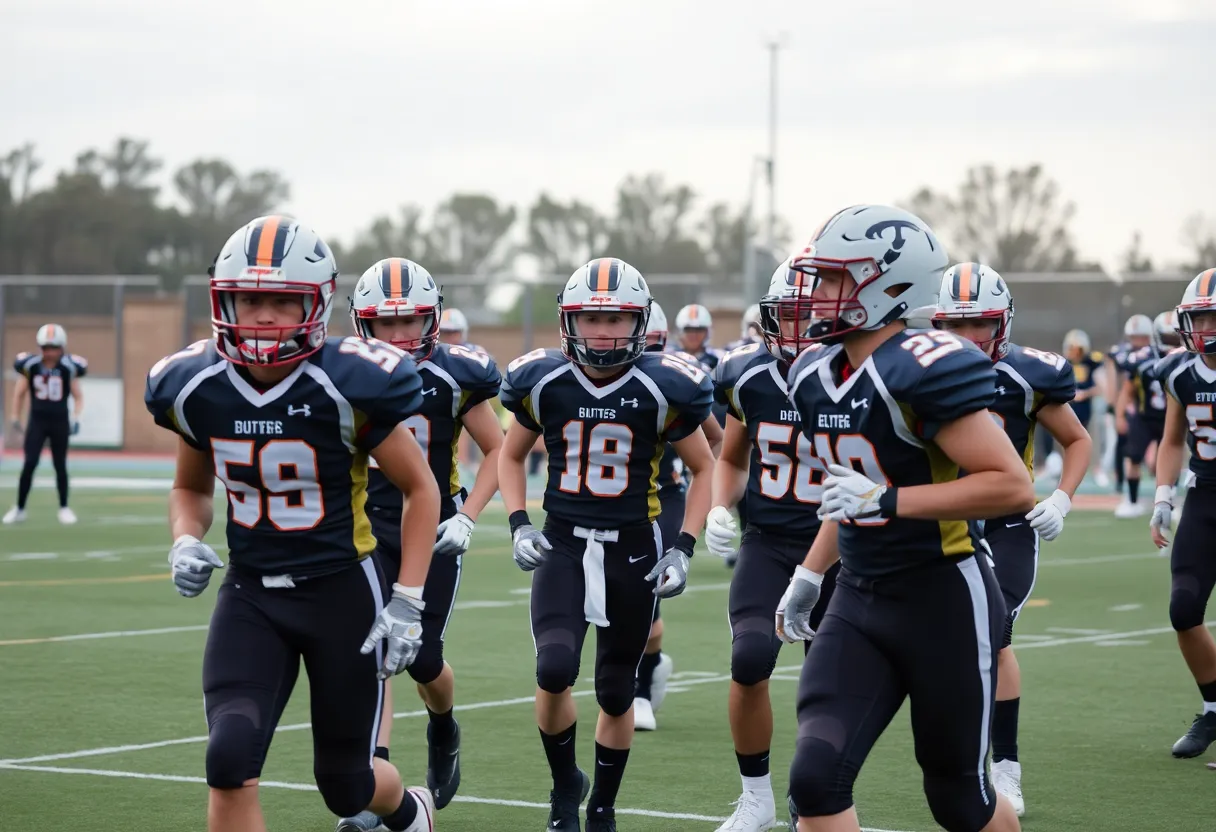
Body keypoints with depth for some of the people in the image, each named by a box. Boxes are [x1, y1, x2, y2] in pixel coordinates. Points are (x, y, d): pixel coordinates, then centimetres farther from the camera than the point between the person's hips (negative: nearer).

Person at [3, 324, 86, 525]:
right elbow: (19, 393, 7)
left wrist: (75, 419, -7)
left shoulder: (68, 368, -6)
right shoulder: (30, 365, -6)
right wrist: (16, 419, 9)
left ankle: (64, 508, 19)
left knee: (60, 465, 7)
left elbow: (78, 397, 4)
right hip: (37, 420, 0)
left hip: (60, 422, 0)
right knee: (29, 464, -7)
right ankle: (20, 508, 2)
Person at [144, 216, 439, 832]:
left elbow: (421, 489, -5)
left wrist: (407, 606, -11)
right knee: (230, 758, -20)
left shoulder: (348, 387, -17)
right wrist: (186, 544, -7)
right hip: (251, 596, 3)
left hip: (342, 593, -3)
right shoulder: (196, 388, -4)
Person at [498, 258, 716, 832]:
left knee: (616, 694, 9)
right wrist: (519, 526, -2)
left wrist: (683, 549, -6)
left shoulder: (663, 389, -9)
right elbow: (511, 457, 13)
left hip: (633, 551, 0)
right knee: (554, 670, -20)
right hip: (563, 544, 0)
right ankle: (565, 784, 6)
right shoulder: (543, 382, -4)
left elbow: (704, 470, 3)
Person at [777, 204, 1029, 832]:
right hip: (859, 599, 7)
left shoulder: (925, 370, -20)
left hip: (943, 602, -7)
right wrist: (810, 576, 21)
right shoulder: (816, 376, 7)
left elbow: (1013, 487, -25)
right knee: (816, 777, -9)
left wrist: (887, 501, -28)